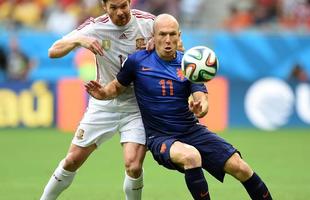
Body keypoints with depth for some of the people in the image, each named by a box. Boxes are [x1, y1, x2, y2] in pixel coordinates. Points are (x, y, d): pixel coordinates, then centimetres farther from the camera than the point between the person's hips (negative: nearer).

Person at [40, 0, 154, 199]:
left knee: (133, 166, -17)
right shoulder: (95, 28, -12)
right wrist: (78, 41, -32)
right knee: (73, 160, 5)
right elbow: (53, 51, -12)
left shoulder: (148, 22, -12)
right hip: (104, 104, 1)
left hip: (136, 107, -1)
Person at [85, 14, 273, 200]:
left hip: (192, 131, 3)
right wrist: (103, 93, -12)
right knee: (191, 156, -38)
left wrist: (200, 108, -33)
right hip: (160, 138, -3)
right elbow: (118, 86, 10)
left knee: (239, 167, -13)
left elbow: (202, 100, -9)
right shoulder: (138, 61, -3)